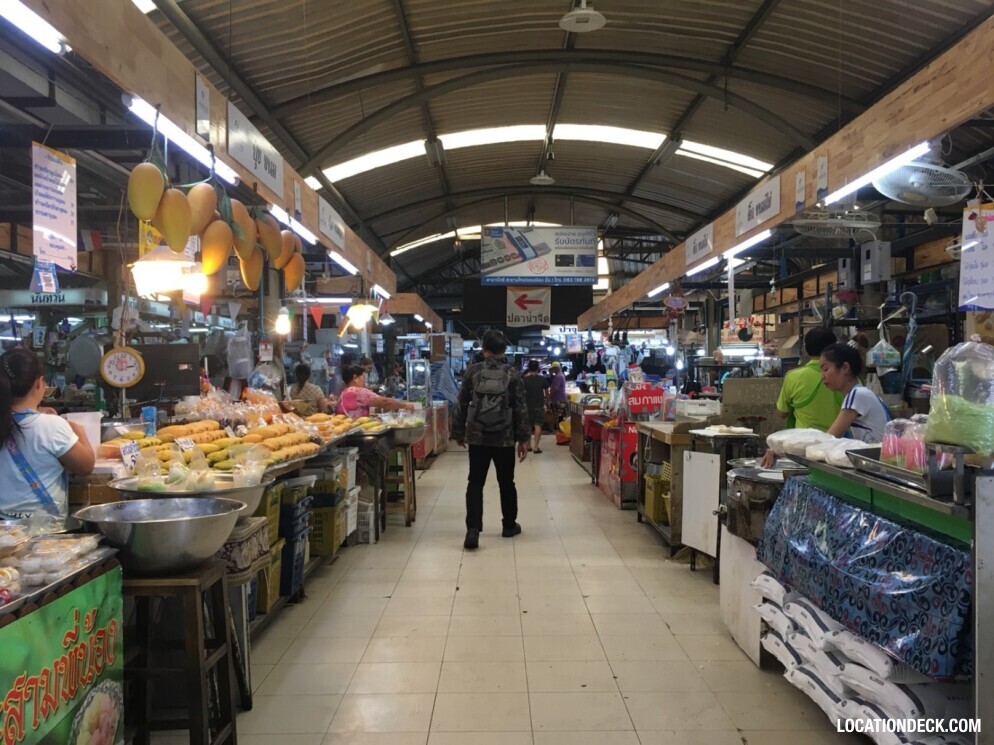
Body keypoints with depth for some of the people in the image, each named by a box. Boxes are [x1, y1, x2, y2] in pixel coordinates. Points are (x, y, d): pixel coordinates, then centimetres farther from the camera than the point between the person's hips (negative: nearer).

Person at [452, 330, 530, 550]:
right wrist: (523, 438, 3)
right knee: (506, 482, 14)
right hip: (505, 438, 0)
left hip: (477, 437, 0)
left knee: (475, 483, 4)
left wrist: (459, 432, 13)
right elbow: (520, 409, -3)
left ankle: (473, 530, -7)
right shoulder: (512, 374, -3)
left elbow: (461, 405, 2)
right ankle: (509, 526, 27)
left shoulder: (472, 371, -1)